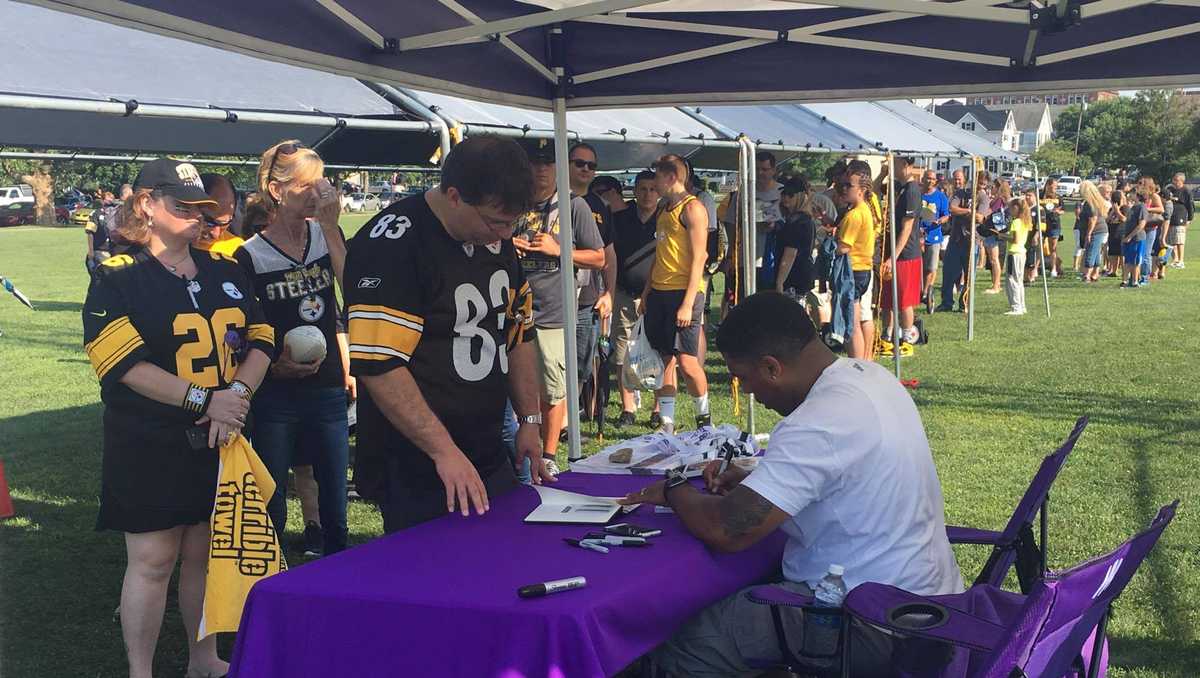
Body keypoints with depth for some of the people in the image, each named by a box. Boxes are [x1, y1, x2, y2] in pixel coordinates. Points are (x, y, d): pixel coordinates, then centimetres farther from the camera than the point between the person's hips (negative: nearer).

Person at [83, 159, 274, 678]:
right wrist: (204, 400, -20)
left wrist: (237, 393, -13)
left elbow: (260, 340, 5)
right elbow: (125, 363, -16)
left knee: (206, 553, 13)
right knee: (153, 560, 0)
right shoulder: (117, 278, -6)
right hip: (150, 445, -5)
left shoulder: (224, 271, 10)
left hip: (219, 440, 5)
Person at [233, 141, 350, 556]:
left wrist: (331, 225, -16)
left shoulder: (325, 235, 4)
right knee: (271, 511, 4)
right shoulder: (250, 256, -5)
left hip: (328, 388, 3)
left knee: (334, 506, 10)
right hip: (275, 397, -3)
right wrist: (272, 365, -18)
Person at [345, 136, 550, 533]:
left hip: (490, 458, 8)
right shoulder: (391, 244, -19)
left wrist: (530, 419, 13)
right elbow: (379, 364, -25)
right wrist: (444, 451, -26)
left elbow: (519, 330, 19)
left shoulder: (496, 238, 8)